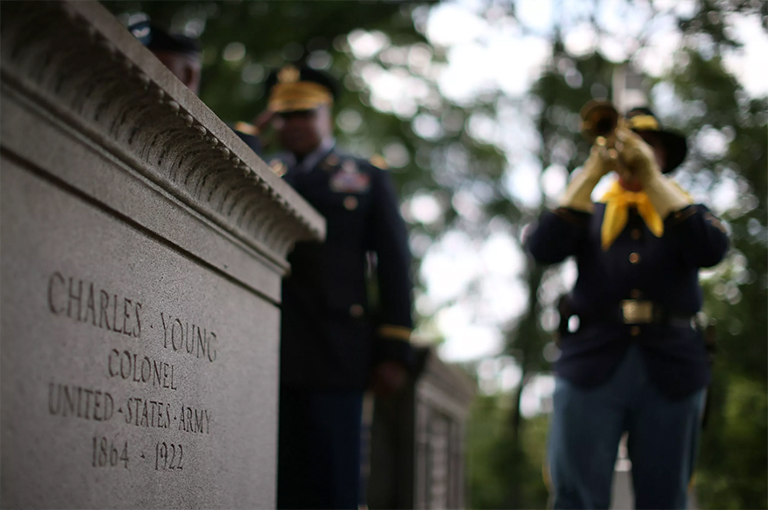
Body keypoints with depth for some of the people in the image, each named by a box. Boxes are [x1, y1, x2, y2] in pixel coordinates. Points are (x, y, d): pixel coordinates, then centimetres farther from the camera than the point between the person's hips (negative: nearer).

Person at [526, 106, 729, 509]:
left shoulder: (688, 210, 18)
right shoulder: (589, 214, 19)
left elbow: (712, 250, -5)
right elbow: (543, 248, -1)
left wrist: (652, 178, -8)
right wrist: (591, 174, -5)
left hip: (671, 369, 1)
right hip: (594, 361, 0)